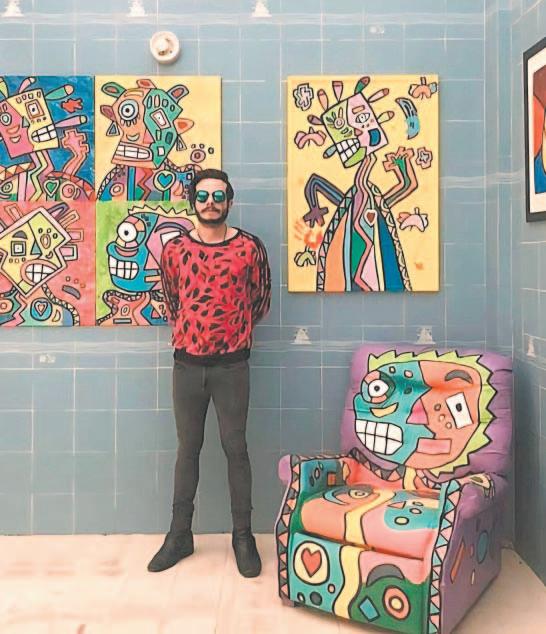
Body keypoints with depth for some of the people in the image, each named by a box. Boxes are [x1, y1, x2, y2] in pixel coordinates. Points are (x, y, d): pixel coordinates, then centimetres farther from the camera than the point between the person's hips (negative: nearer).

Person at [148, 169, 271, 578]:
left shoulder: (250, 248, -4)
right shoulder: (175, 249, 2)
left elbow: (261, 302, 8)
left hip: (231, 365, -2)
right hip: (187, 364, 2)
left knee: (235, 448, 5)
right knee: (188, 449, 11)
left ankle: (243, 536, 19)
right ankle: (180, 534, 23)